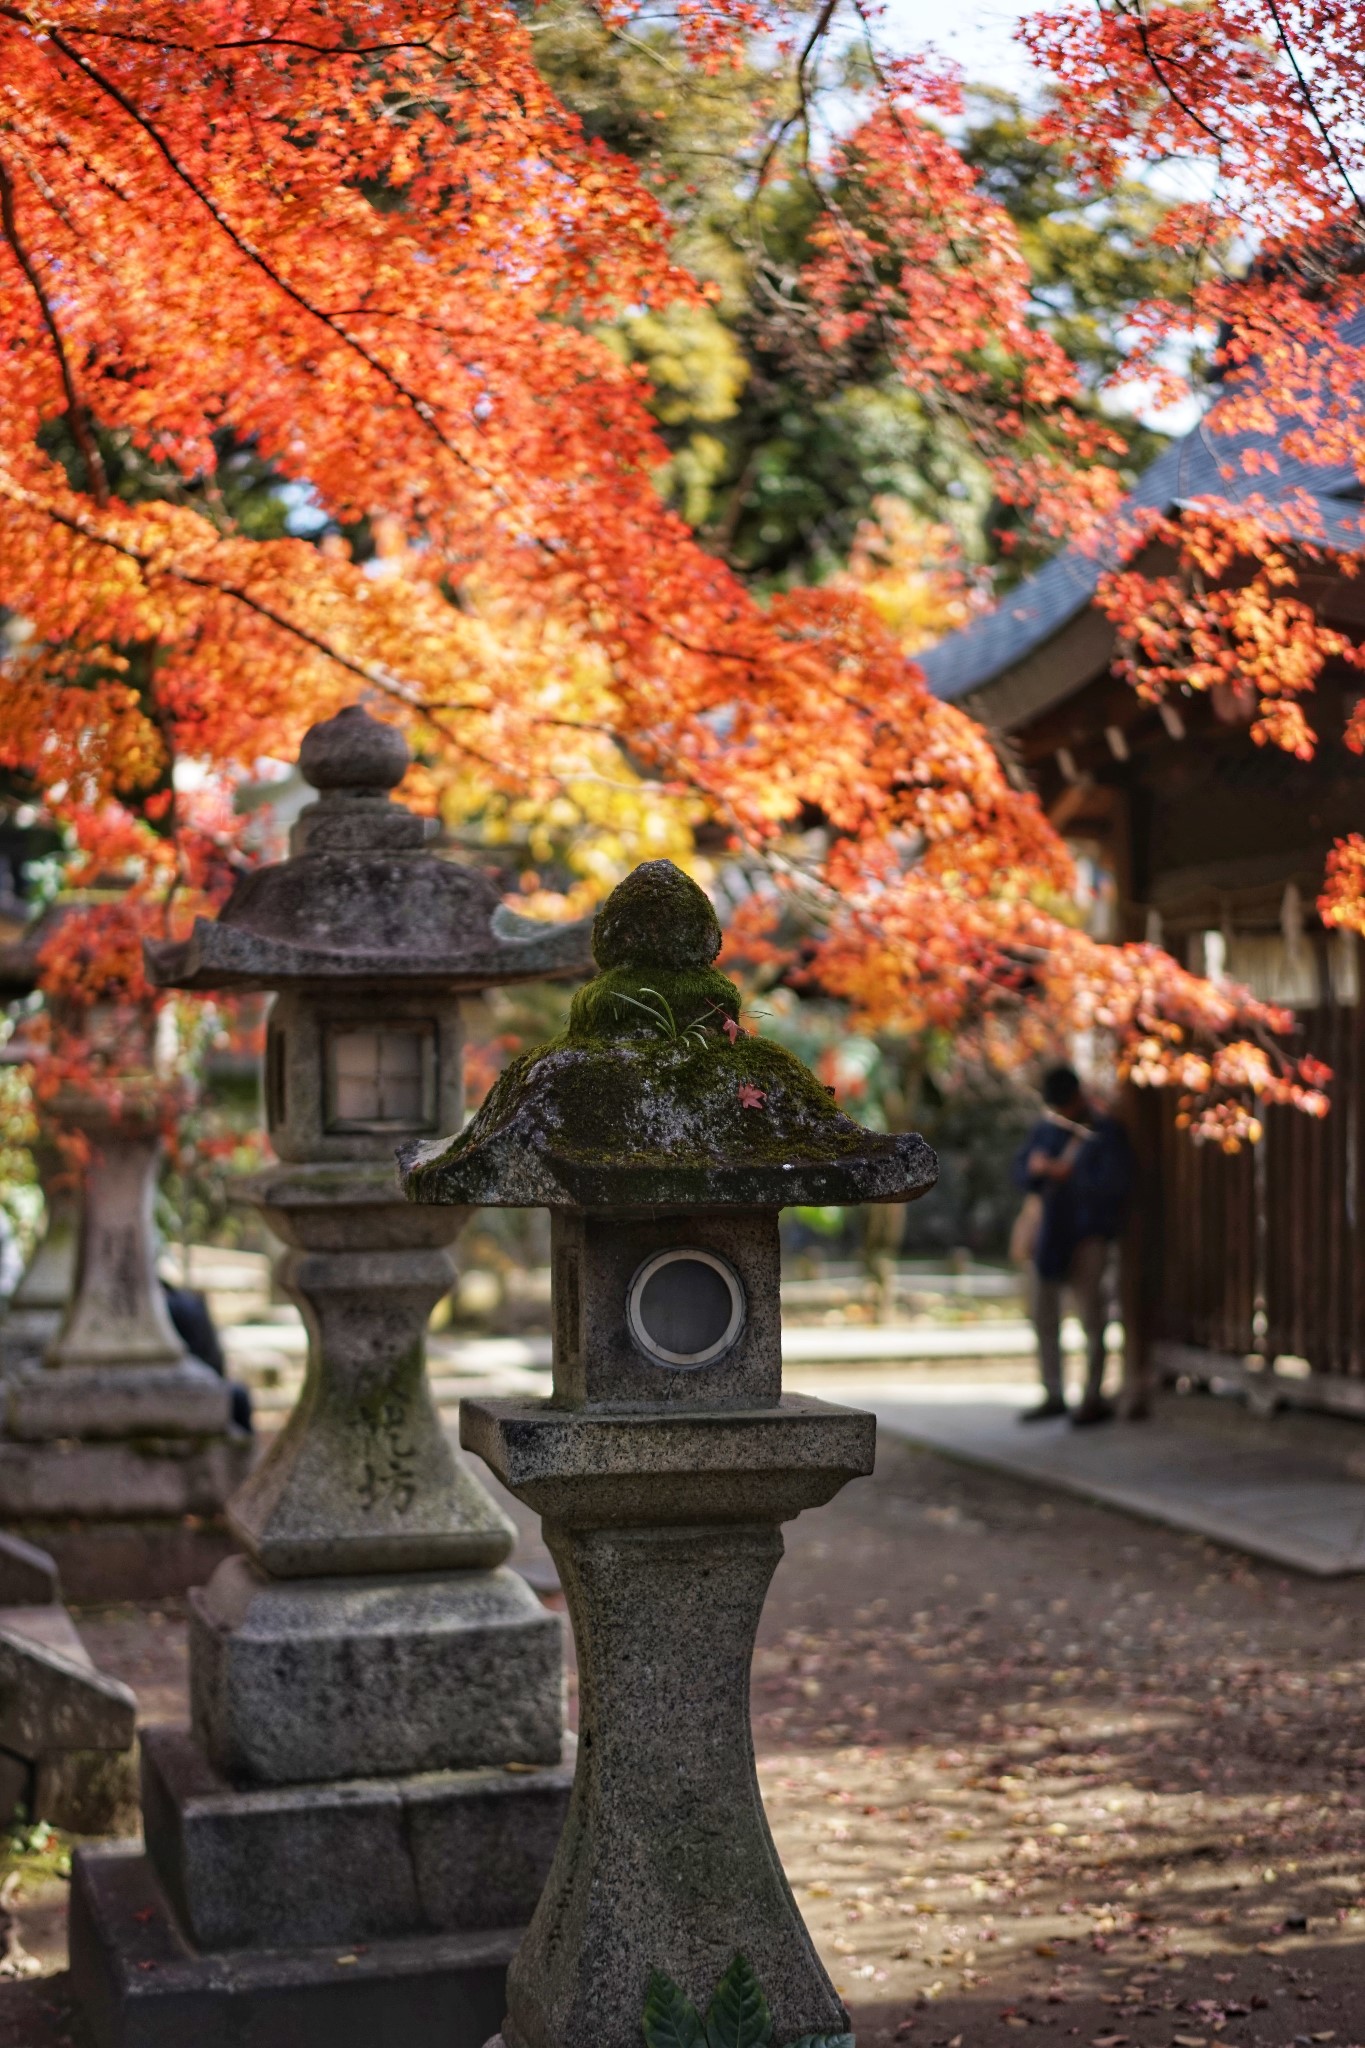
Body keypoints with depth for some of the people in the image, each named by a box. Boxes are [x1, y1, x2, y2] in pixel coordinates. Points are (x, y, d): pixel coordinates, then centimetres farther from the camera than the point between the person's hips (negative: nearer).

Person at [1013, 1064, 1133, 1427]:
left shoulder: (1106, 1133, -5)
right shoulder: (1044, 1129, 15)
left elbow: (1116, 1184, -15)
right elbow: (1020, 1171, 14)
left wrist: (1067, 1173, -18)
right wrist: (1034, 1168, -9)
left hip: (1086, 1236, -6)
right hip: (1046, 1233, 6)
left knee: (1091, 1316, -5)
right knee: (1043, 1315, 8)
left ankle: (1094, 1397, 1)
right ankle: (1053, 1394, 18)